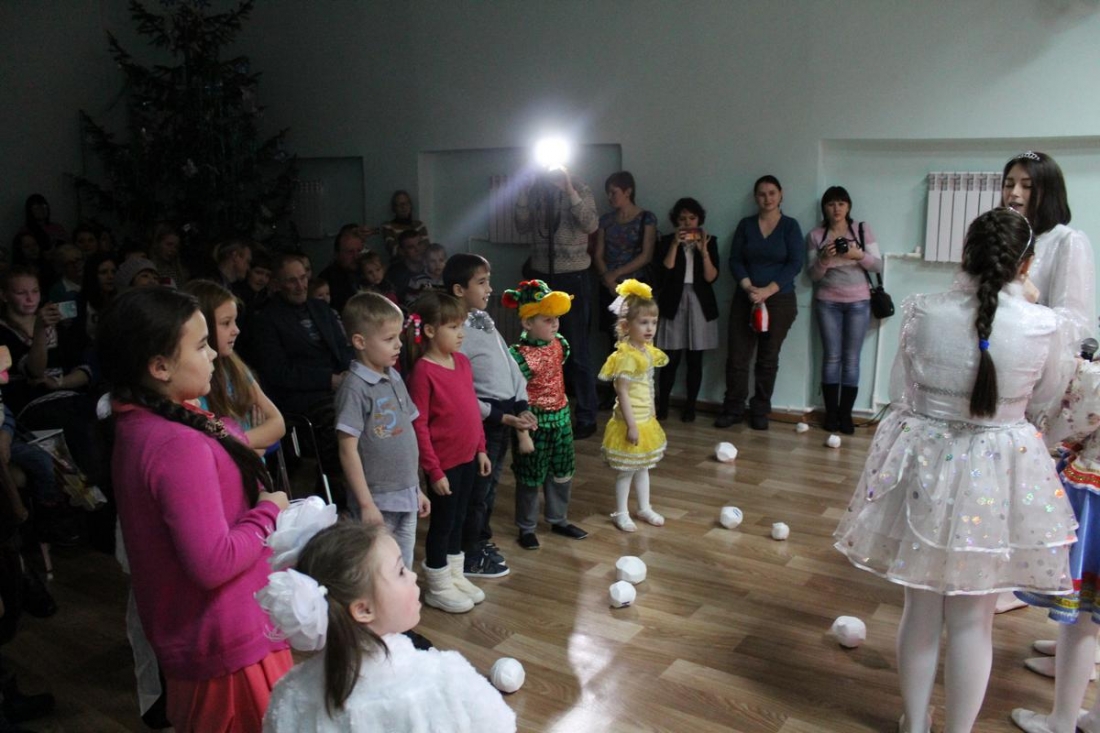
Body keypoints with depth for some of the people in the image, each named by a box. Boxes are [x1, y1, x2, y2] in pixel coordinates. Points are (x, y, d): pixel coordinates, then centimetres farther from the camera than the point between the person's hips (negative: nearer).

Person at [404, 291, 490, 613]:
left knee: (458, 519, 19)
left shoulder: (462, 361, 4)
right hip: (445, 462, -7)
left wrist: (480, 449, 12)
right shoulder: (423, 371, -18)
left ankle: (456, 576, 35)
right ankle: (438, 588, 24)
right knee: (442, 523, 7)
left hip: (468, 457, 7)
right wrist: (434, 470, -16)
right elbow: (419, 425, -17)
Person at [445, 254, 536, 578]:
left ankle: (482, 539, 38)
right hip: (483, 419, -8)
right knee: (477, 488, 5)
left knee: (491, 482, 20)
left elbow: (510, 365, 12)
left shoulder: (484, 321, 8)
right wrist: (502, 417, -19)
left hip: (507, 413, 8)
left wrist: (522, 407, 3)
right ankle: (470, 556, 21)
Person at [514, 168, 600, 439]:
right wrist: (523, 194, -7)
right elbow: (523, 227, 2)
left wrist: (569, 191, -24)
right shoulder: (537, 191, 6)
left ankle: (586, 419, 10)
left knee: (577, 351, 0)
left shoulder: (580, 191, -6)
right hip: (541, 278, 5)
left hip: (572, 279, -4)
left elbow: (591, 225, -20)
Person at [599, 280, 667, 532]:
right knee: (626, 471, 5)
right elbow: (622, 393, -22)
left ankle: (644, 508, 35)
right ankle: (621, 513, 20)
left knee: (643, 466, 20)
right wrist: (631, 425, -22)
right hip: (631, 423, -8)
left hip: (647, 420, 8)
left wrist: (650, 415, 18)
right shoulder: (626, 356, -22)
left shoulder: (648, 351, 4)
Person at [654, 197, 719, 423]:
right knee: (671, 359, -5)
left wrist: (704, 251, -15)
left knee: (695, 360, 3)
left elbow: (711, 277, -4)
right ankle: (662, 404, 6)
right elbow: (664, 272, -9)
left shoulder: (709, 241, 6)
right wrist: (675, 244, -14)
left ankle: (690, 406, 12)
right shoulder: (667, 241, 5)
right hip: (674, 304, -1)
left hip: (700, 305, 1)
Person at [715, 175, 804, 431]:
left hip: (779, 301, -2)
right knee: (737, 356, -1)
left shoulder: (790, 226, 1)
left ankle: (760, 411, 15)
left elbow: (795, 263, -6)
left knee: (768, 358, 5)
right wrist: (748, 287, -14)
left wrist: (768, 290, -16)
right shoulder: (745, 225, 8)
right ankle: (733, 409, 11)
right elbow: (735, 260, 3)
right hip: (744, 299, 2)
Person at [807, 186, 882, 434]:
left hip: (858, 302, 0)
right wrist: (824, 259, -19)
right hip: (828, 303, 0)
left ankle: (846, 414, 4)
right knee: (831, 357, 0)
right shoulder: (816, 236, 3)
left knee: (851, 358, 0)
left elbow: (878, 265, 0)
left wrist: (859, 255, -19)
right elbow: (814, 275, 1)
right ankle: (831, 413, 6)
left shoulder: (862, 230, 2)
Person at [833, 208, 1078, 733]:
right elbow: (1044, 401, 5)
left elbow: (901, 395, -4)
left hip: (924, 464, 2)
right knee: (973, 619, 13)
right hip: (997, 476, -1)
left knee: (921, 607, 17)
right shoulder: (1041, 325, -14)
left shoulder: (923, 312, -11)